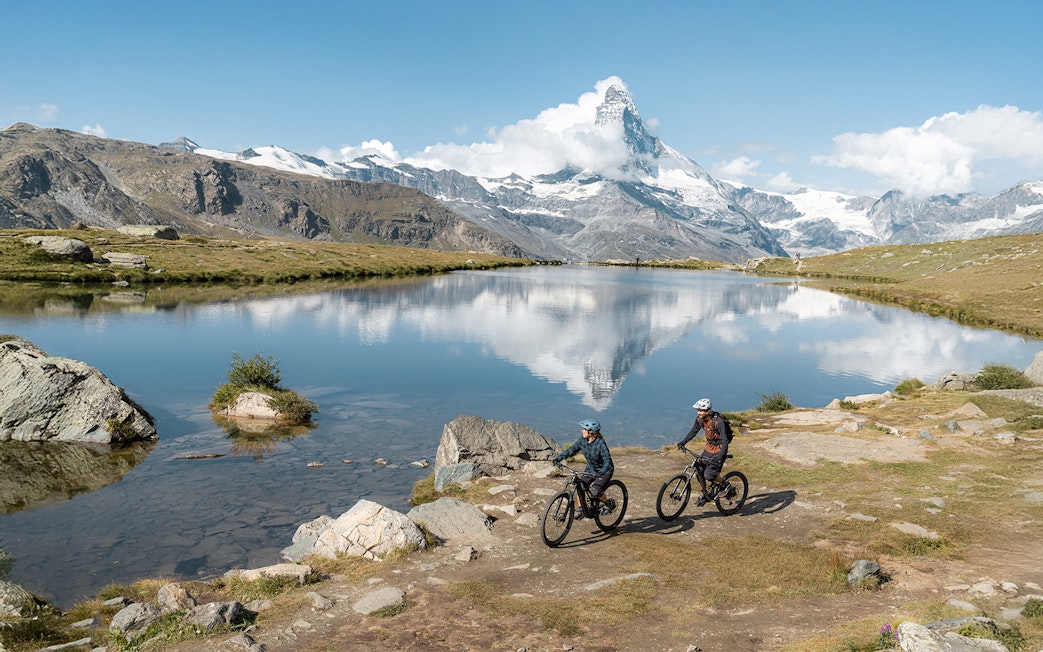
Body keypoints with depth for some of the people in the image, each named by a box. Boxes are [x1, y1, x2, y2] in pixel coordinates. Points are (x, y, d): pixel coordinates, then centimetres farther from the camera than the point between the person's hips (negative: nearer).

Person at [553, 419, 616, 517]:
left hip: (604, 470, -6)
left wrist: (601, 472, -48)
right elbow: (572, 450, -4)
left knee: (595, 491, -22)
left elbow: (607, 460, -33)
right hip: (591, 468, 6)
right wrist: (558, 458, -15)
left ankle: (609, 503, 6)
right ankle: (580, 509, 13)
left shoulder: (600, 443, -30)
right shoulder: (582, 440, -12)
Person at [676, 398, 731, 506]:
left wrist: (720, 456, -40)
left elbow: (725, 441, -29)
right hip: (709, 447, 7)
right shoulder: (700, 419, -7)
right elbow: (693, 431, 9)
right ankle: (705, 495, 17)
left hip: (719, 449, -7)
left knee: (708, 475, -17)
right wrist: (683, 442, -2)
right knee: (699, 470, -1)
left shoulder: (718, 421, -27)